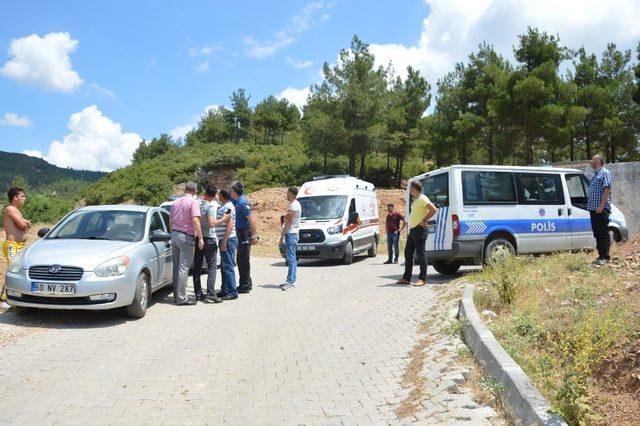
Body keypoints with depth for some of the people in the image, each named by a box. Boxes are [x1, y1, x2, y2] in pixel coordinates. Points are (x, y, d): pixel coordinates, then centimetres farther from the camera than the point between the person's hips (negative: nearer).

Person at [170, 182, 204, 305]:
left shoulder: (176, 203, 14)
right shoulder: (193, 202, -8)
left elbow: (171, 221, 19)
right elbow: (195, 220, -18)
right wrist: (200, 238, -17)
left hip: (174, 235, 7)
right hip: (186, 237, -7)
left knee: (176, 267, 13)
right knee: (184, 267, -6)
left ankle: (177, 295, 19)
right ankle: (181, 298, -6)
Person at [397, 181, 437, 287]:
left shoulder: (422, 199, -12)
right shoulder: (416, 200, 17)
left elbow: (434, 209, -21)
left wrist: (424, 220, -18)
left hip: (419, 230, -10)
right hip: (412, 230, 10)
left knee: (421, 254, -6)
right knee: (408, 253, 10)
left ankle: (422, 279, -1)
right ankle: (406, 278, 15)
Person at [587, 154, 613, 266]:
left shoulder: (605, 173, -5)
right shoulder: (595, 174, 20)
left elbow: (607, 190, -14)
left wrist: (601, 206, -22)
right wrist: (590, 206, 14)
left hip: (601, 209, -9)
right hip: (593, 208, 9)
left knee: (603, 233, -6)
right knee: (597, 233, 10)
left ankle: (605, 257, -4)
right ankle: (601, 255, 16)